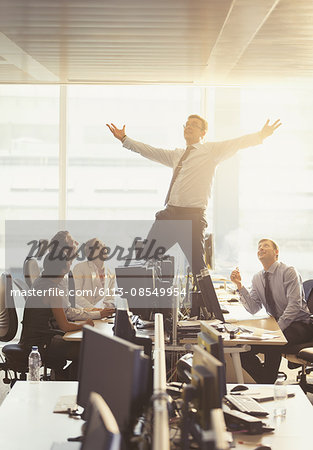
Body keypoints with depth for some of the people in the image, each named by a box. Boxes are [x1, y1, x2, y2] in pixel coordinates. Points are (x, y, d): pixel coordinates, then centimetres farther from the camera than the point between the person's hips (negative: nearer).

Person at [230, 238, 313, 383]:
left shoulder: (288, 272, -10)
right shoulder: (257, 278, 9)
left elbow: (294, 305, -19)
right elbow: (253, 309, 1)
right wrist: (239, 286, -11)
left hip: (299, 324, -6)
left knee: (272, 344, -35)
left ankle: (268, 384, -17)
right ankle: (263, 381, 1)